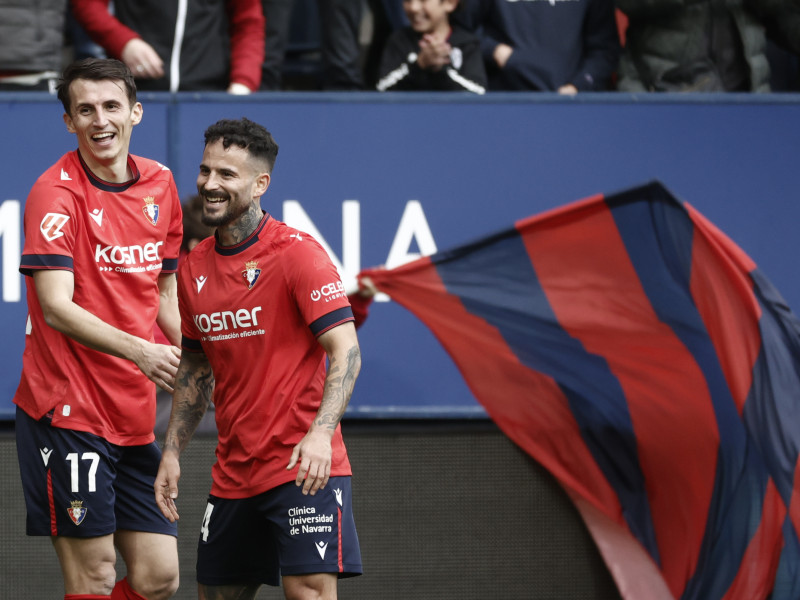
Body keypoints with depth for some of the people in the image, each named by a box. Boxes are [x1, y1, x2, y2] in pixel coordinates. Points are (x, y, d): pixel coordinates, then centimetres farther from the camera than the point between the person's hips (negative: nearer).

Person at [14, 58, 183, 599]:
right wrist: (137, 350, -34)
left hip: (135, 413, 7)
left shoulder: (160, 184, 9)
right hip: (68, 409, -7)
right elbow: (57, 308, -21)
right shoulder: (56, 193, -12)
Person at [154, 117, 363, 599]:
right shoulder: (194, 267, 10)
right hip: (232, 476, 7)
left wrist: (320, 433, -28)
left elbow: (346, 351, -15)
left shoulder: (296, 253, -9)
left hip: (304, 468, -7)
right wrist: (172, 453, 12)